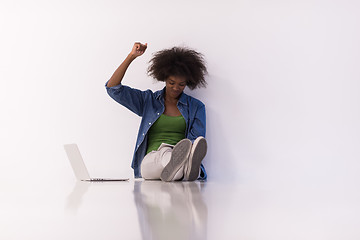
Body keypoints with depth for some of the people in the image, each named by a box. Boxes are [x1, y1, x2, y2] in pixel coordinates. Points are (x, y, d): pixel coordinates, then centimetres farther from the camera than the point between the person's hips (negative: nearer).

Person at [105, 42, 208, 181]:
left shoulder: (196, 107, 17)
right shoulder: (148, 100, 19)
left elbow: (195, 140, 5)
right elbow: (113, 88, 11)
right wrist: (131, 56, 7)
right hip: (151, 159, 0)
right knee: (164, 151, -40)